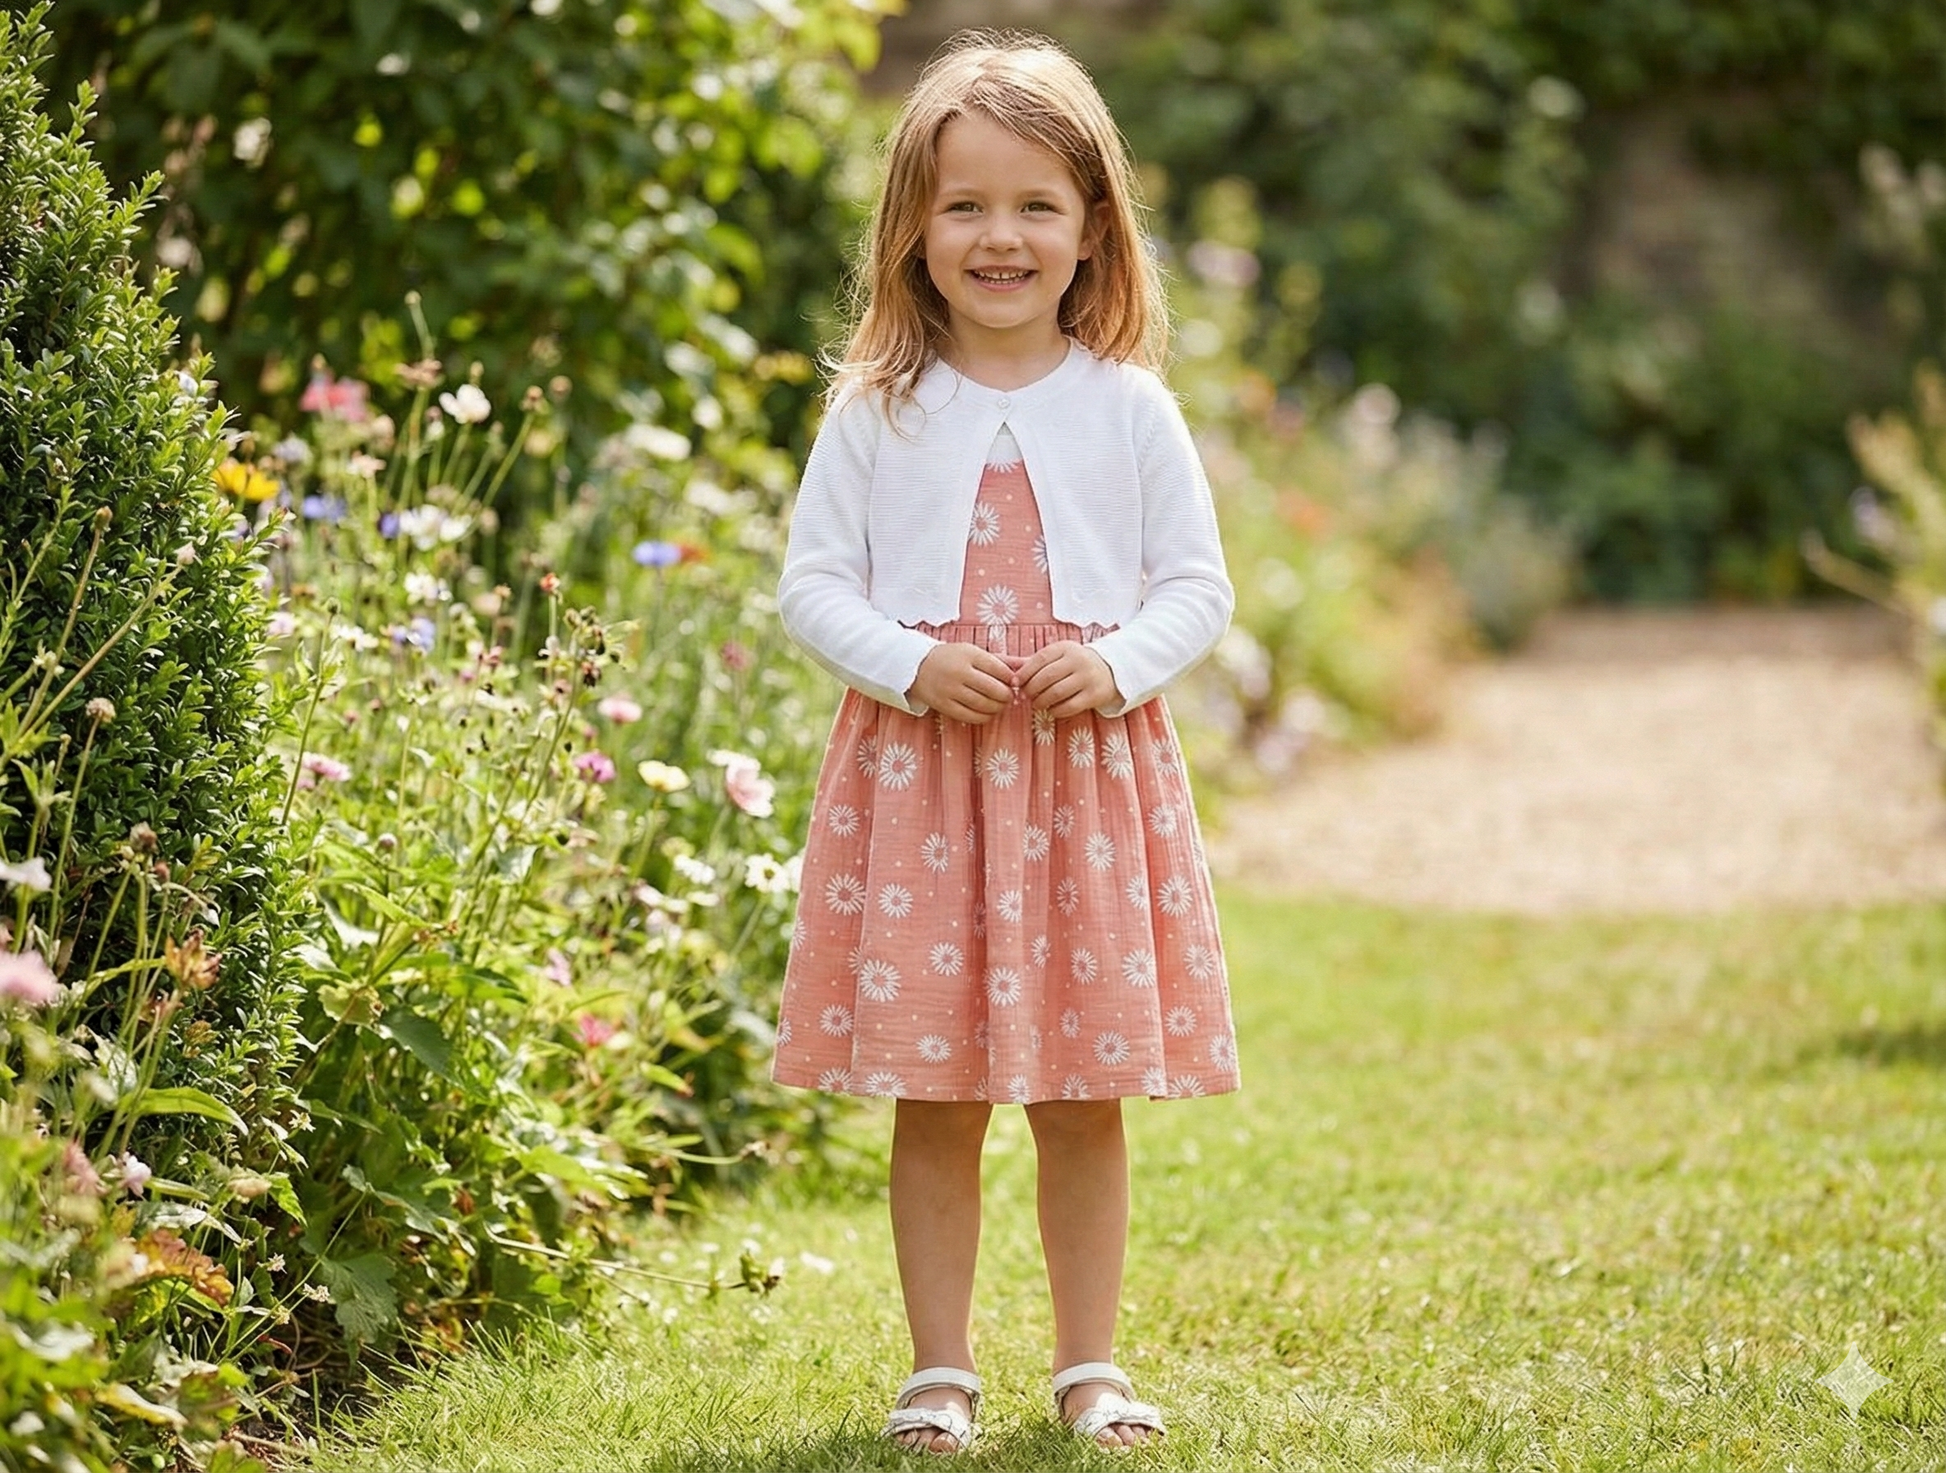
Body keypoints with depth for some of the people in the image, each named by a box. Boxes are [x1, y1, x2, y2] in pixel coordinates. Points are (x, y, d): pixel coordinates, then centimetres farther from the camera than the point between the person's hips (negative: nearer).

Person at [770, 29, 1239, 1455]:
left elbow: (1198, 583, 5)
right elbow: (813, 583, 3)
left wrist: (1118, 664, -13)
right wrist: (912, 665, -14)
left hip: (1092, 770, 0)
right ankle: (942, 1368, 15)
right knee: (932, 1105, 3)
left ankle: (1091, 1363, 18)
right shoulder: (878, 411, 2)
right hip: (916, 772, 0)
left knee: (1085, 1101, 6)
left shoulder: (1128, 408, 3)